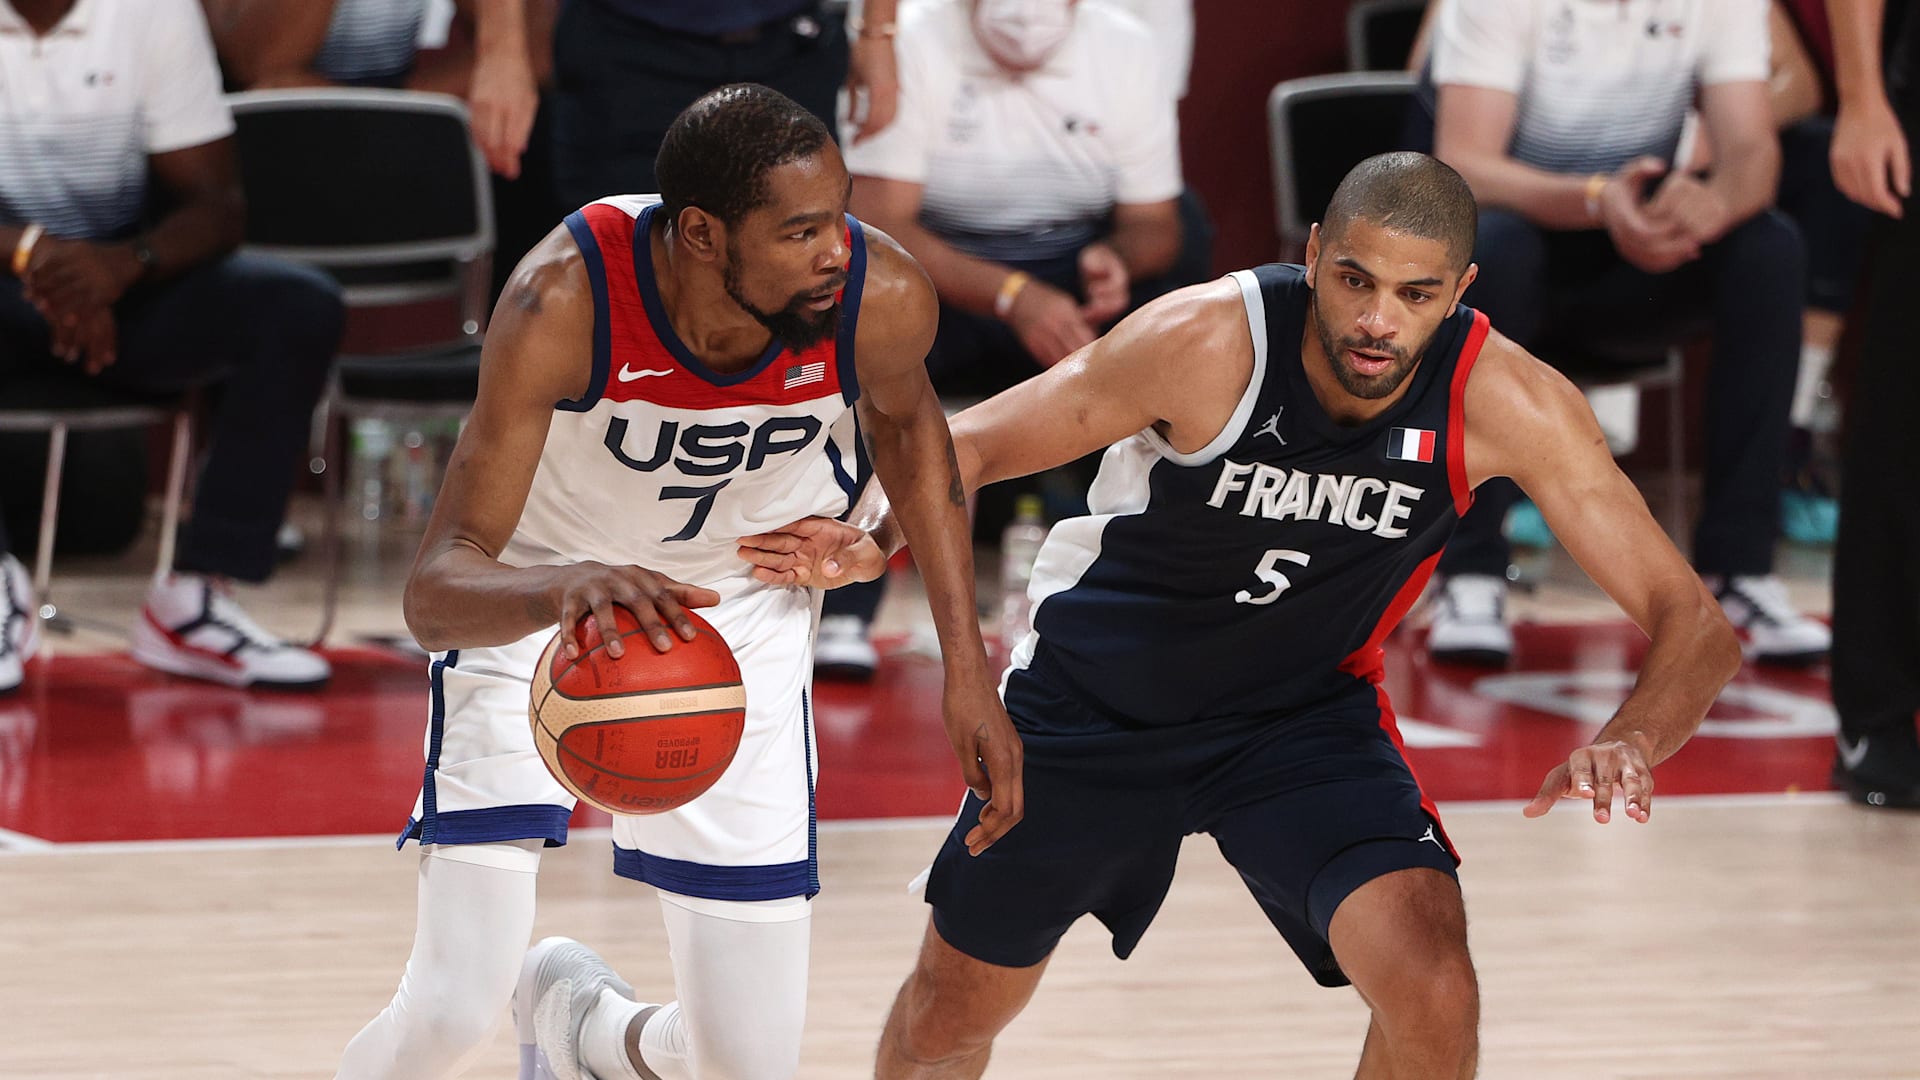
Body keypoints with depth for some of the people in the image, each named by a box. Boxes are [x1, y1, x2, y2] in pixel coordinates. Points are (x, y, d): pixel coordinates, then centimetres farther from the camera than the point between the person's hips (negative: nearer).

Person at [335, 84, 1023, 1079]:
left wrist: (967, 670, -1)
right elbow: (433, 593, -36)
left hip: (739, 618, 3)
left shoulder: (881, 299, -26)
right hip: (532, 604, -3)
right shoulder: (563, 304, -35)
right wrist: (564, 586, -58)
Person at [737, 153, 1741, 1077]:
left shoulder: (1505, 401, -26)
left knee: (1433, 997, -23)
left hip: (1307, 710, 0)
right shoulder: (1208, 340, -29)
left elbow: (1692, 622, -23)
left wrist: (1629, 742, -45)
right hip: (1094, 697, 0)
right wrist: (874, 535, -38)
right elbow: (972, 441, -17)